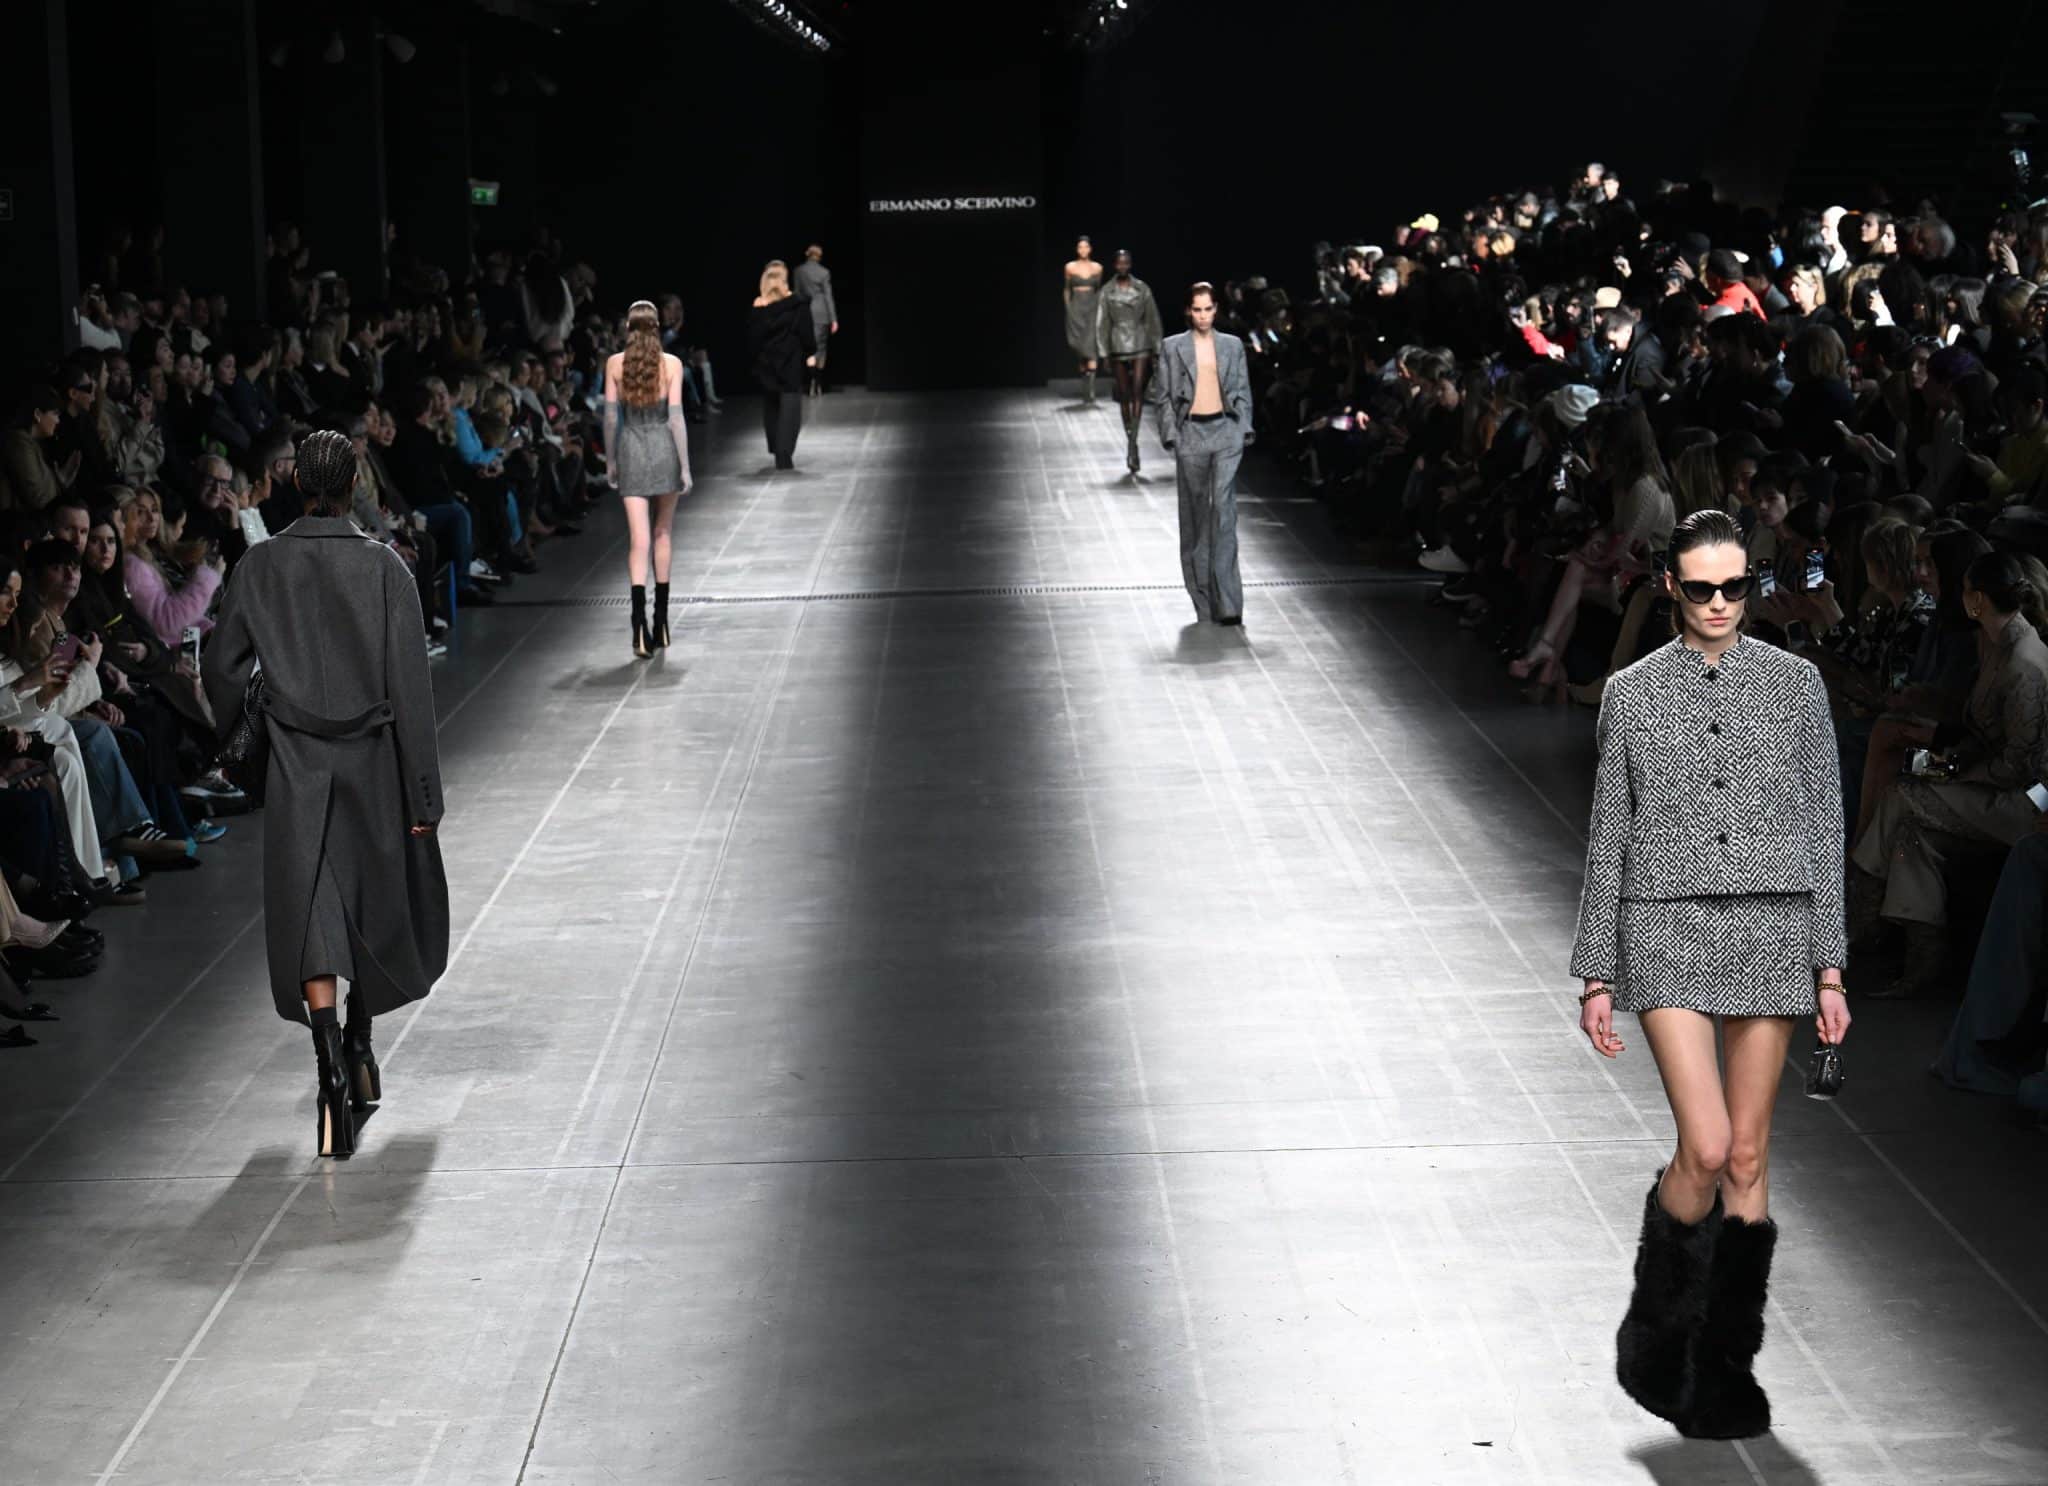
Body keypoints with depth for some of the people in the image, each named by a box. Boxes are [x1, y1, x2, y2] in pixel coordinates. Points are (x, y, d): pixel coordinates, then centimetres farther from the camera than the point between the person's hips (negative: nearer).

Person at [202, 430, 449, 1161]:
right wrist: (423, 794, -5)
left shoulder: (260, 567, -3)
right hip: (372, 763, 0)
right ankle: (359, 1051, 31)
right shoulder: (384, 567, -8)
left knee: (308, 915, -4)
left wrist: (228, 738, 28)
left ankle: (332, 1061, -23)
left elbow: (223, 668, 6)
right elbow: (411, 688, -9)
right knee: (373, 906, 19)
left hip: (295, 765, 0)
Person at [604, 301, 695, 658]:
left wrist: (611, 461, 11)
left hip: (630, 450, 0)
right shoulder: (671, 364, -5)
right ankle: (661, 620, 23)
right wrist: (685, 467, -3)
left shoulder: (615, 364, -1)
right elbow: (676, 417, -7)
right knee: (662, 533, 15)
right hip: (664, 448, 0)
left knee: (638, 539, -3)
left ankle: (640, 622, -19)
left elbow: (610, 416, 0)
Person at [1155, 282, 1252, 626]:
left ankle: (1227, 602, -15)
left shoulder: (1232, 346, 9)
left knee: (1224, 510, -11)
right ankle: (1203, 598, 14)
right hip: (1191, 434, 0)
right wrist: (1172, 437, -4)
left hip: (1225, 431, 0)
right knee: (1196, 513, 5)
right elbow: (1165, 398, 5)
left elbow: (1243, 392, 11)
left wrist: (1244, 431, 2)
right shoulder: (1173, 348, 6)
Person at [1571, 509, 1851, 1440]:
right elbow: (1608, 837, 7)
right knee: (1705, 1151, -12)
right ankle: (1654, 1336, 11)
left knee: (1749, 1159, 4)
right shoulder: (1632, 693, 4)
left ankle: (1725, 1362, 16)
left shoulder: (1795, 683, 6)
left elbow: (1823, 828, 6)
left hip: (1772, 932, 2)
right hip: (1667, 935, -1)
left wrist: (1829, 968, 1)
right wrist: (1597, 975, 4)